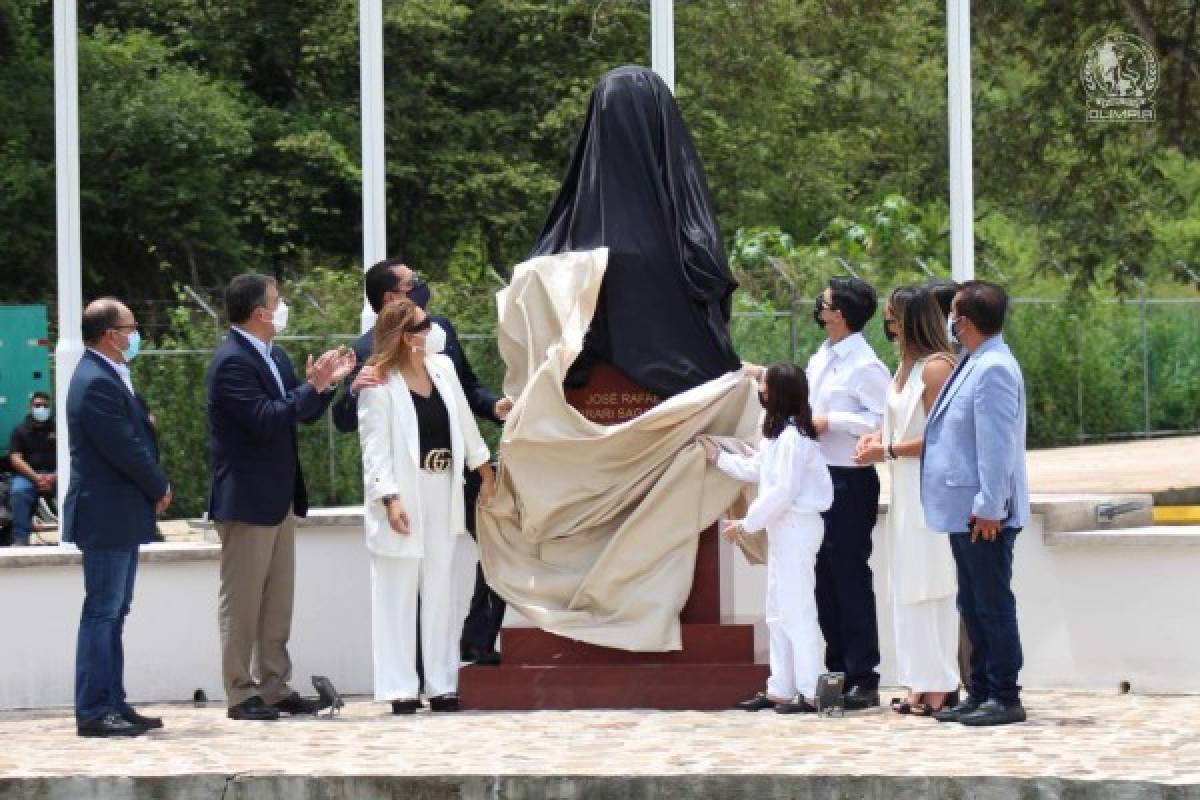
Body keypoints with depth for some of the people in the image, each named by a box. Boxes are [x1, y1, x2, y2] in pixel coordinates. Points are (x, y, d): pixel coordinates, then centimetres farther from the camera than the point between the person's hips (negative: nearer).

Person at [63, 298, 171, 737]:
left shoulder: (109, 377, 14)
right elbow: (124, 449, -22)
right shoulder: (97, 383, -19)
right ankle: (94, 712, -6)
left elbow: (136, 438, 17)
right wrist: (160, 487, -8)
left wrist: (155, 485, 2)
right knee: (102, 612, -7)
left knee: (113, 613, 13)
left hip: (121, 516, 10)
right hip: (107, 516, -10)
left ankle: (113, 704, 18)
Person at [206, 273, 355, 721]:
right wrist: (313, 386, -20)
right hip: (246, 499, -10)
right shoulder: (232, 362, -17)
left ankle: (274, 688, 17)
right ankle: (241, 694, 3)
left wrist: (326, 383, -1)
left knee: (278, 601, 12)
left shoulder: (273, 356, 13)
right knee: (242, 603, -2)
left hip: (280, 499, 10)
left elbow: (304, 414, 16)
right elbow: (266, 419, -25)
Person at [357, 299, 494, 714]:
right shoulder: (379, 384, -12)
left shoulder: (442, 367, 7)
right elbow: (374, 447, -15)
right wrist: (390, 499, -24)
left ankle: (442, 684, 13)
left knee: (440, 590, 9)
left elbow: (463, 422, 18)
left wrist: (485, 471, 21)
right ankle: (400, 688, -3)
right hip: (404, 498, -7)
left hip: (442, 491, 7)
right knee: (399, 594, -3)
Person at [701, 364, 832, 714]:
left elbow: (783, 491, -21)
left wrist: (746, 524, -16)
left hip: (798, 526, -11)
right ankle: (780, 689, 17)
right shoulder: (778, 433, 13)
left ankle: (810, 692, -7)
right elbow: (755, 469, 24)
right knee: (778, 611, 13)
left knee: (797, 609, -9)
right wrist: (719, 458, 26)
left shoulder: (793, 436, -18)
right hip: (783, 527, 11)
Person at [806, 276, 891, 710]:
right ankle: (836, 672, 20)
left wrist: (830, 422, -19)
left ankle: (863, 680, 0)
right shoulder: (819, 360, 14)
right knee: (825, 577, 12)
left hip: (850, 481, -9)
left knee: (850, 578, -5)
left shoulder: (864, 367, -13)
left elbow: (884, 422, -21)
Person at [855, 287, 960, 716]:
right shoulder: (906, 367, 15)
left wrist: (888, 450, -11)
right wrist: (877, 436, 6)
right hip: (906, 491, 9)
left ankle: (937, 687, -2)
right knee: (909, 588, 9)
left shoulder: (936, 367, -13)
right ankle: (923, 684, 12)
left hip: (929, 490, -9)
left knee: (928, 589, -6)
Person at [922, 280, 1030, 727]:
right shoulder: (974, 364, 13)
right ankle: (981, 693, 21)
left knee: (993, 606, -4)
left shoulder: (994, 370, -18)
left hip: (985, 516, -10)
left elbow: (997, 446, -22)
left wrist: (989, 507, -23)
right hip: (966, 511, 10)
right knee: (974, 606, 14)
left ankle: (1005, 699, 0)